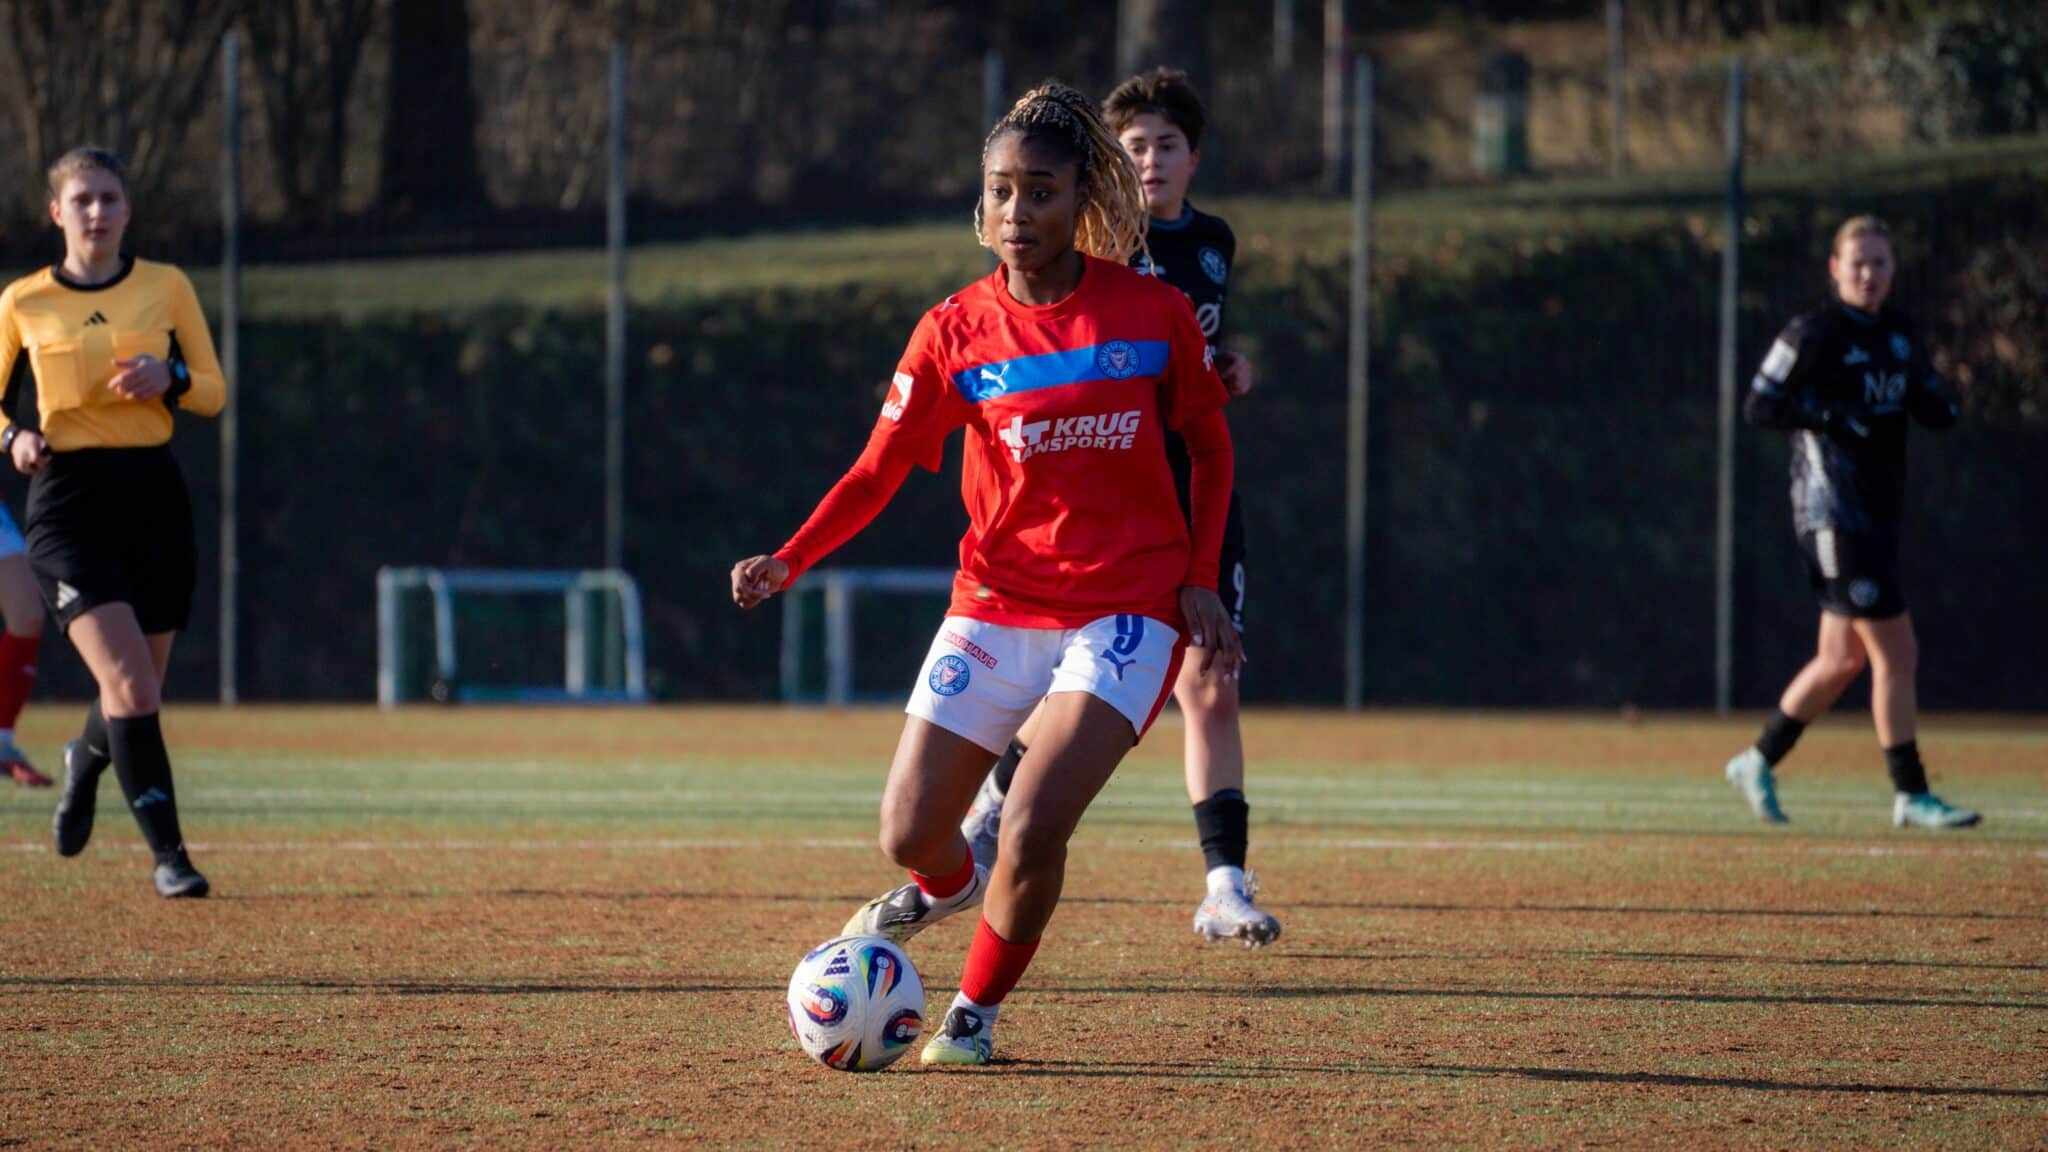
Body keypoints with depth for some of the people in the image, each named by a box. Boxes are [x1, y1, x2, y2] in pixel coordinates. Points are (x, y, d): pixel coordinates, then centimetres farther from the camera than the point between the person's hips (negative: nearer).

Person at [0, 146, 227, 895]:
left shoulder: (166, 287, 6)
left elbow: (214, 391, 8)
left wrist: (170, 376, -13)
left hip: (153, 495, 3)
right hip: (68, 502, -3)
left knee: (139, 687, 11)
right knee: (129, 682, -17)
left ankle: (85, 761, 45)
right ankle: (167, 852, -13)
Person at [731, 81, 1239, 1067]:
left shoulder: (1153, 312, -4)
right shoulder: (955, 331, -3)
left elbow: (1209, 442, 9)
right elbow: (879, 470, -1)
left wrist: (1200, 578, -1)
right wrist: (789, 560, -16)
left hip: (1127, 609, -2)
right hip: (995, 606, 2)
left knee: (1035, 830, -20)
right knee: (909, 835, 2)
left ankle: (977, 1010, 7)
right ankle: (946, 886, 42)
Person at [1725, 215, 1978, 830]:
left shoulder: (1899, 333, 13)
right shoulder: (1815, 334, -9)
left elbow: (1941, 411, 14)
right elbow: (1758, 405, -11)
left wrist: (1929, 394, -9)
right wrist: (1834, 416, -21)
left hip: (1881, 514, 8)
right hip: (1834, 514, -8)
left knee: (1843, 659, 13)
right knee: (1896, 654, -9)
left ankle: (1759, 762, 26)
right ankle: (1911, 796, -3)